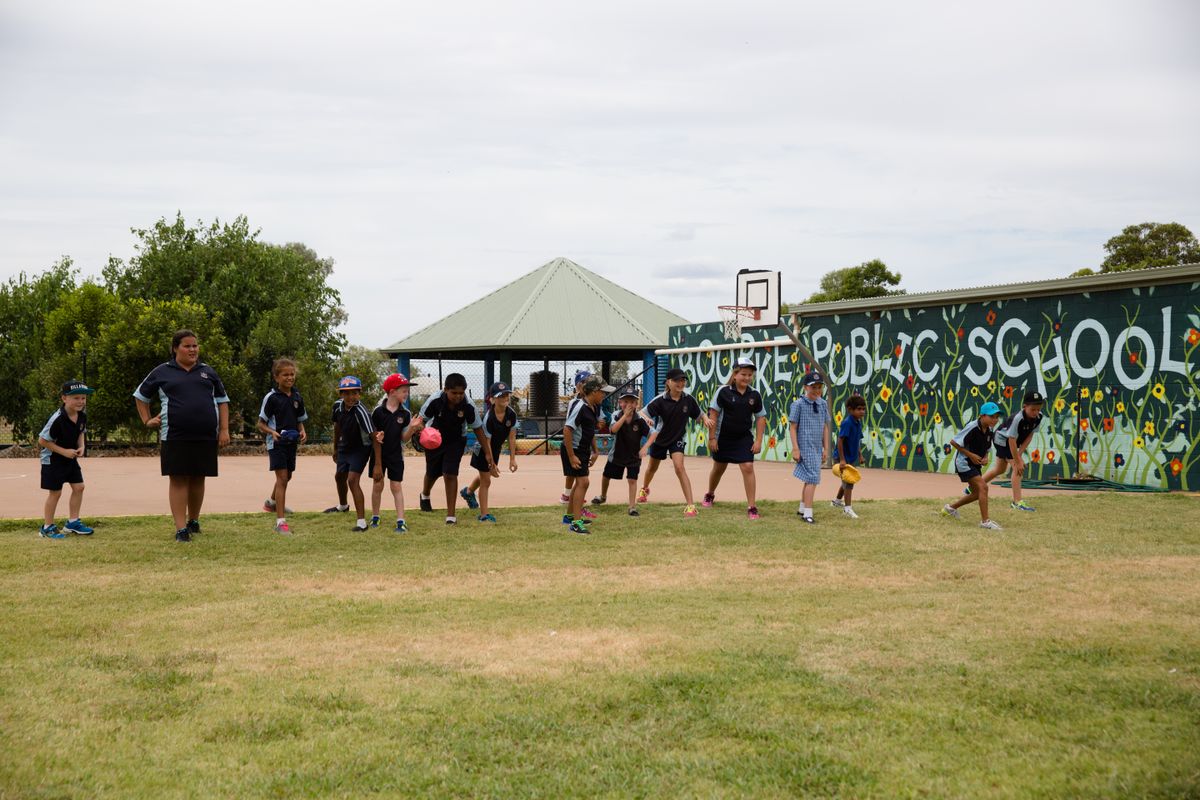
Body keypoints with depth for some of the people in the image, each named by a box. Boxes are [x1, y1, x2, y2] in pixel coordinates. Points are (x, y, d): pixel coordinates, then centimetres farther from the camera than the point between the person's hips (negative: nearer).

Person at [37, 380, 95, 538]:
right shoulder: (57, 419, -28)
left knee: (79, 487, 6)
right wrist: (64, 451, -22)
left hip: (71, 459, 7)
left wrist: (81, 446, -7)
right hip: (53, 460, -7)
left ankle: (73, 522, 20)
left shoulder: (82, 416, -7)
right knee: (55, 492, -1)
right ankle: (47, 527, 12)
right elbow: (42, 440, -22)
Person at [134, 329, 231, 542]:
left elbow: (222, 401, 15)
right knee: (178, 480, -5)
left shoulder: (208, 372, 14)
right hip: (175, 436, -2)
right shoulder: (162, 372, 8)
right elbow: (141, 395, 20)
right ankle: (181, 529, -5)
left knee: (198, 478, 8)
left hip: (205, 436, 2)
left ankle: (193, 520, 25)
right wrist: (147, 420, 10)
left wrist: (224, 430, 7)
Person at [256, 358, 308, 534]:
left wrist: (303, 432, -4)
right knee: (282, 478, -14)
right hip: (276, 443, -7)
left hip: (292, 443, 7)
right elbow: (261, 424, -7)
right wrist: (272, 432, -25)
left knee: (286, 477, 22)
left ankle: (272, 503, 51)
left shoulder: (297, 397, 6)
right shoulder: (271, 397, -10)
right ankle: (280, 521, -16)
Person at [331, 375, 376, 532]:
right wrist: (335, 449, 17)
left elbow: (374, 437, -33)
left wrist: (378, 464, -37)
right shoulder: (339, 406, -12)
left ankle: (362, 521, -19)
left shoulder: (360, 412, -31)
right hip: (344, 447, 7)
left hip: (360, 448, -7)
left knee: (353, 480, -20)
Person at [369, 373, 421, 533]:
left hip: (396, 454, 1)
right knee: (377, 485, 9)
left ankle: (401, 521, 0)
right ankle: (375, 517, 24)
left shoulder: (405, 413, -4)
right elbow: (374, 435, -5)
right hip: (379, 453, -1)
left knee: (396, 486, 0)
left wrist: (412, 428, -21)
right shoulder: (378, 411, -11)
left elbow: (404, 438, -4)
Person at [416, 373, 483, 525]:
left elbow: (477, 428, -14)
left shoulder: (468, 406, -27)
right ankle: (425, 495, 54)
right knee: (432, 473, 18)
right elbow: (422, 418, -15)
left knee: (450, 474, -15)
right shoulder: (435, 400, -29)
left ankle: (451, 515, -9)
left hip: (456, 441, -1)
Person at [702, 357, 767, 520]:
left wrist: (758, 441, -3)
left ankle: (751, 506, -9)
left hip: (744, 439, 1)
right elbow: (713, 414, -9)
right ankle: (710, 495, 44)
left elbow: (760, 418, 3)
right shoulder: (723, 391, -12)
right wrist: (712, 438, -10)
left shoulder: (754, 395, -4)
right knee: (718, 468, 17)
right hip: (723, 437, -1)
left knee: (748, 468, -13)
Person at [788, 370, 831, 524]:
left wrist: (825, 449, 12)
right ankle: (807, 513, -11)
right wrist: (795, 449, -13)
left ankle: (802, 508, 31)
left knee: (810, 478, 16)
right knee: (812, 478, -12)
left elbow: (825, 427, 13)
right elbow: (793, 427, -7)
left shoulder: (823, 404, 9)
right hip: (805, 447, -7)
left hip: (817, 449, 7)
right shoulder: (798, 404, -7)